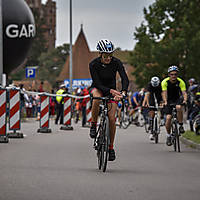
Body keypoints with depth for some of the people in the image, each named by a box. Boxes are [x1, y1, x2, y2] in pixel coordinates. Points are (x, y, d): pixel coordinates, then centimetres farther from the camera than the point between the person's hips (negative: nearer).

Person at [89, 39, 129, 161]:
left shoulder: (116, 63, -20)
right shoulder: (94, 64, -23)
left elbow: (125, 79, -29)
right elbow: (98, 84, -27)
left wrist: (123, 91, -48)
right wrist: (111, 91, -44)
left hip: (112, 89, 1)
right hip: (98, 88, -1)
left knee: (112, 118, -12)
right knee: (96, 99, -39)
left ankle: (111, 147, 3)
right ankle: (93, 125, -19)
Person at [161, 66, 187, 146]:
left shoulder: (180, 82, -17)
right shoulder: (165, 82, -19)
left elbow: (184, 92, -25)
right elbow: (164, 93, -28)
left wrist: (185, 100, -46)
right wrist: (165, 102, -45)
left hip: (177, 99, 0)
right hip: (168, 100, 0)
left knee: (178, 107, -34)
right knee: (168, 117, -15)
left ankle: (181, 126, -16)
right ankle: (168, 136, 2)